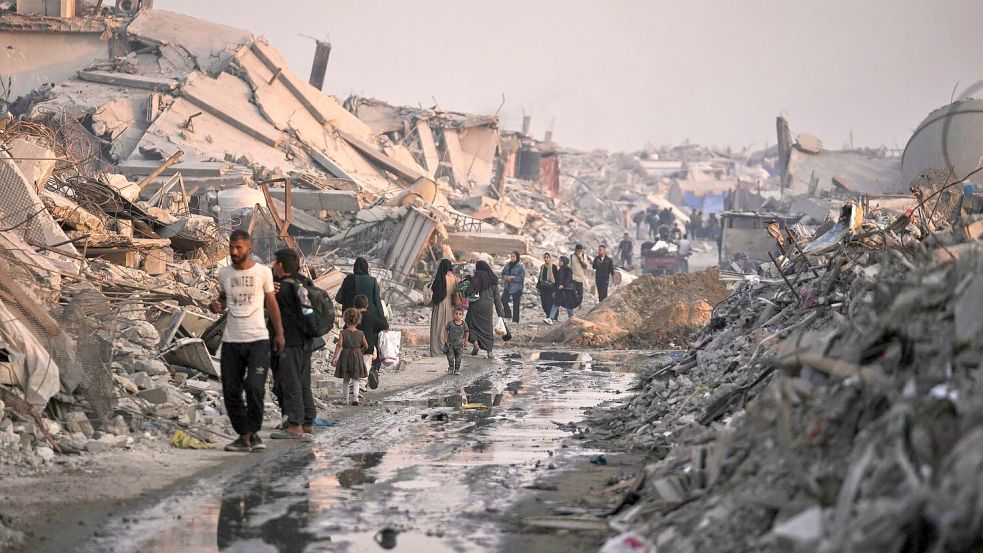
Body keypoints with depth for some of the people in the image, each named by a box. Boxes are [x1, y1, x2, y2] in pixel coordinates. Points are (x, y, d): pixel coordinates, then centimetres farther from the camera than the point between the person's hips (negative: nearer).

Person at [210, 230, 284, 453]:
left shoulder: (263, 272, 0)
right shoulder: (224, 273, 8)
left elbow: (271, 303, 8)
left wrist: (279, 333, 6)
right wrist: (216, 306, -1)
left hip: (258, 340, -3)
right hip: (231, 341, 4)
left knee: (255, 387, -15)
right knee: (231, 391, 3)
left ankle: (254, 433, 1)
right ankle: (243, 435, 13)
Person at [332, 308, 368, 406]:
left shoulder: (343, 333, -8)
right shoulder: (360, 334, -2)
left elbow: (339, 345, -15)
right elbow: (366, 346, 4)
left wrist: (335, 358, -15)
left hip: (345, 356, 0)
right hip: (357, 357, 0)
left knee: (346, 380, 11)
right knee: (355, 380, 7)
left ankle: (345, 399, 17)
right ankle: (355, 397, -9)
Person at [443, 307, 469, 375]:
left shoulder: (464, 324, -7)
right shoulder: (450, 323, -10)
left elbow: (466, 332, 7)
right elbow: (446, 330, 2)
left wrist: (466, 340, 8)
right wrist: (445, 339, -1)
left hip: (459, 345, 1)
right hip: (450, 344, -1)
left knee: (458, 358, 5)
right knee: (450, 358, -3)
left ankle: (457, 369, 16)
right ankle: (451, 368, 12)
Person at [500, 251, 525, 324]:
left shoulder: (520, 266, -7)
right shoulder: (507, 265, 9)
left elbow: (521, 278, -11)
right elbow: (503, 273, 16)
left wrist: (512, 278, -17)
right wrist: (506, 277, -6)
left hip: (516, 288, -5)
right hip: (507, 286, 5)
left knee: (516, 305, 1)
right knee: (503, 300, -12)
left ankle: (515, 320, 9)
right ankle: (508, 314, 8)